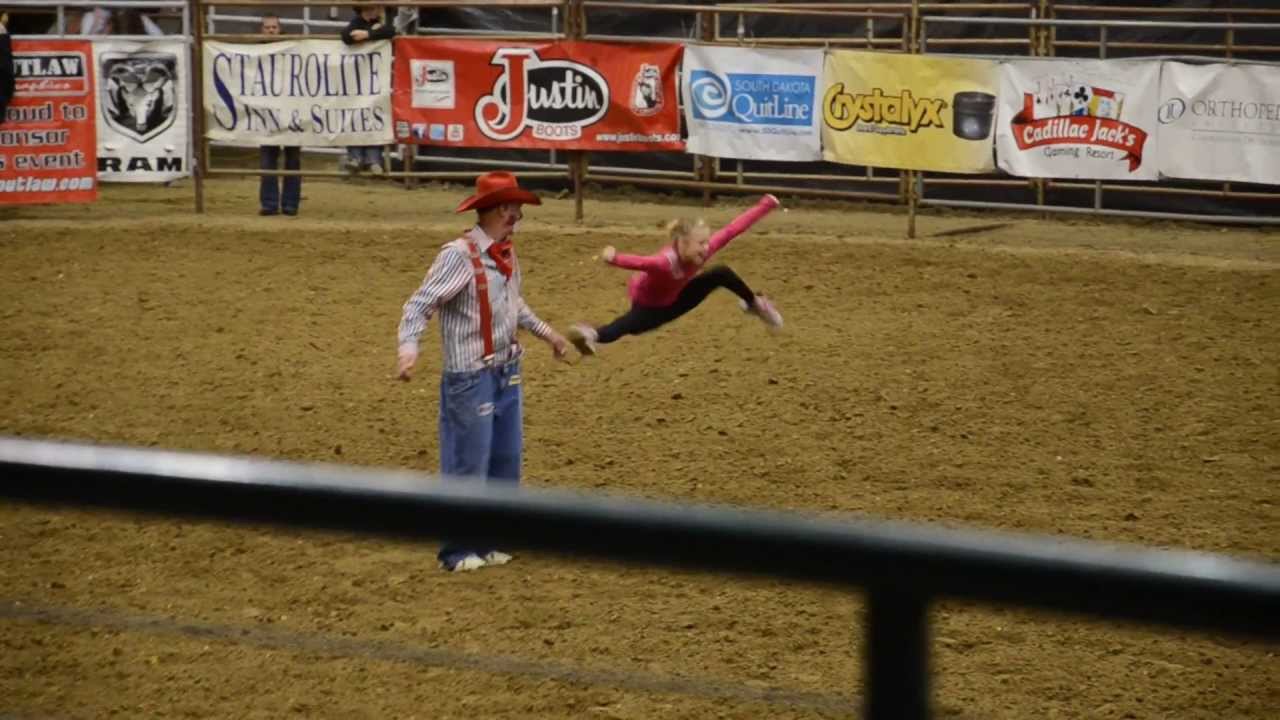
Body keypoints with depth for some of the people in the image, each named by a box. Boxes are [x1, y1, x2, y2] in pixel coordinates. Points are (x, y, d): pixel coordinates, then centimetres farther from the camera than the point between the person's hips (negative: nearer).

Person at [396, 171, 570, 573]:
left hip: (507, 373, 8)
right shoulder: (459, 256, -18)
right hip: (470, 378, -8)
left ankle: (482, 543, 26)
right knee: (467, 467, 0)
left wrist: (546, 333, 30)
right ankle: (456, 551, 12)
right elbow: (420, 305, -22)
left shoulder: (507, 254, 6)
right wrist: (408, 348, -36)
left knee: (505, 464, 14)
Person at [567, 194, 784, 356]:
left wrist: (765, 206, -18)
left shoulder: (703, 250, -28)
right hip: (648, 305, -6)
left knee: (723, 274, 0)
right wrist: (614, 259, -86)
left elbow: (732, 229, -22)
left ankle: (754, 303, 26)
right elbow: (641, 262, -65)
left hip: (674, 299, 6)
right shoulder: (665, 262, -45)